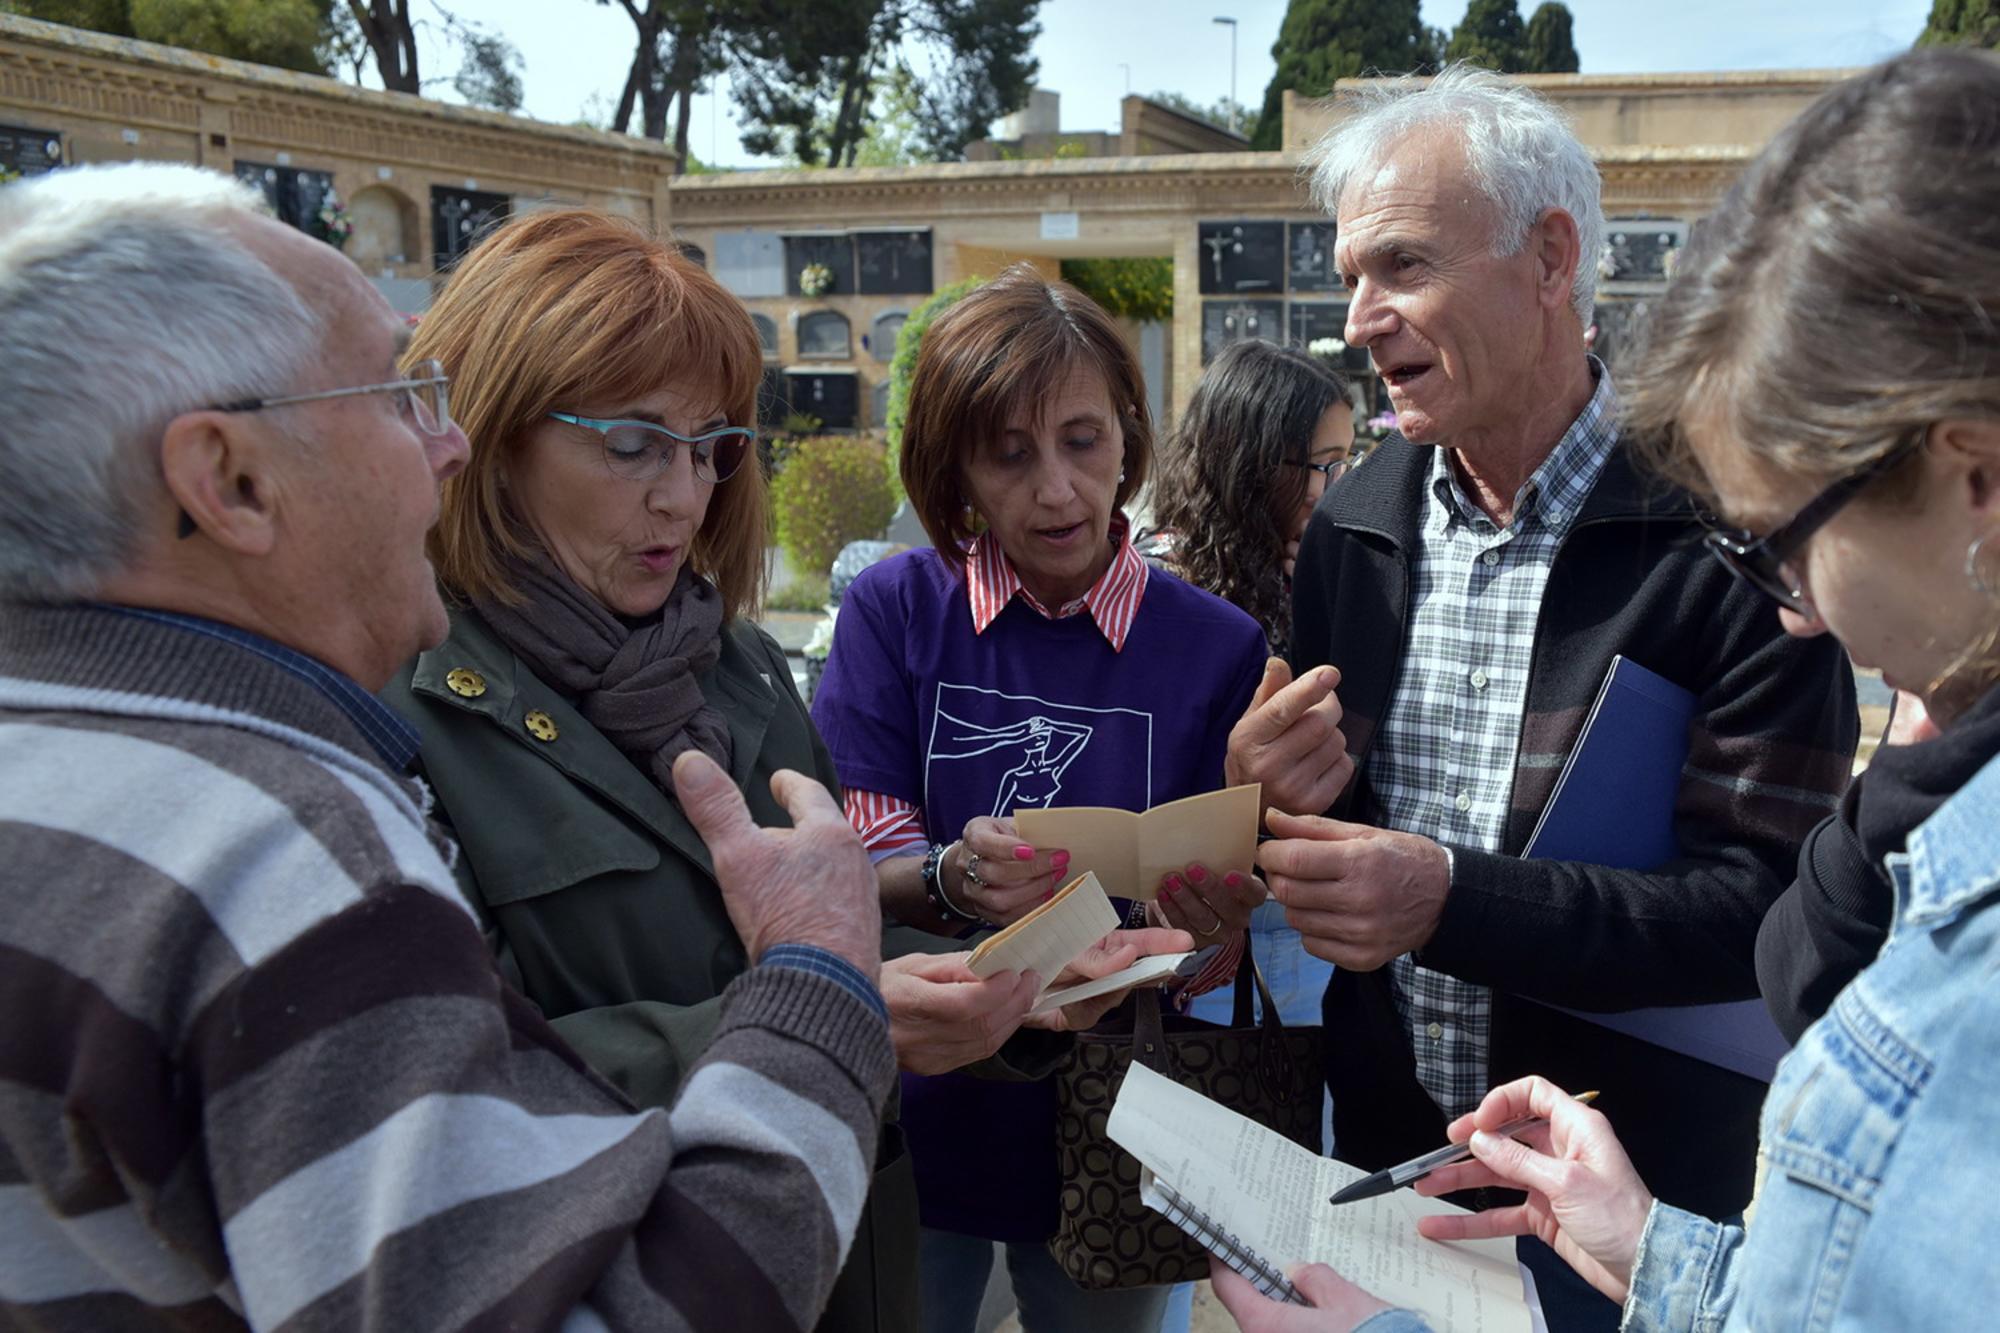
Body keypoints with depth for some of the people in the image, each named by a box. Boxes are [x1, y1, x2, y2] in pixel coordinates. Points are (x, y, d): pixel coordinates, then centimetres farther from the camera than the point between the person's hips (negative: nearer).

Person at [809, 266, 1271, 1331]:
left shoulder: (1215, 647, -10)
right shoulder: (894, 611, -9)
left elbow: (1204, 971, -6)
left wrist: (1201, 922, -28)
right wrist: (953, 879, -30)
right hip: (916, 1116, 0)